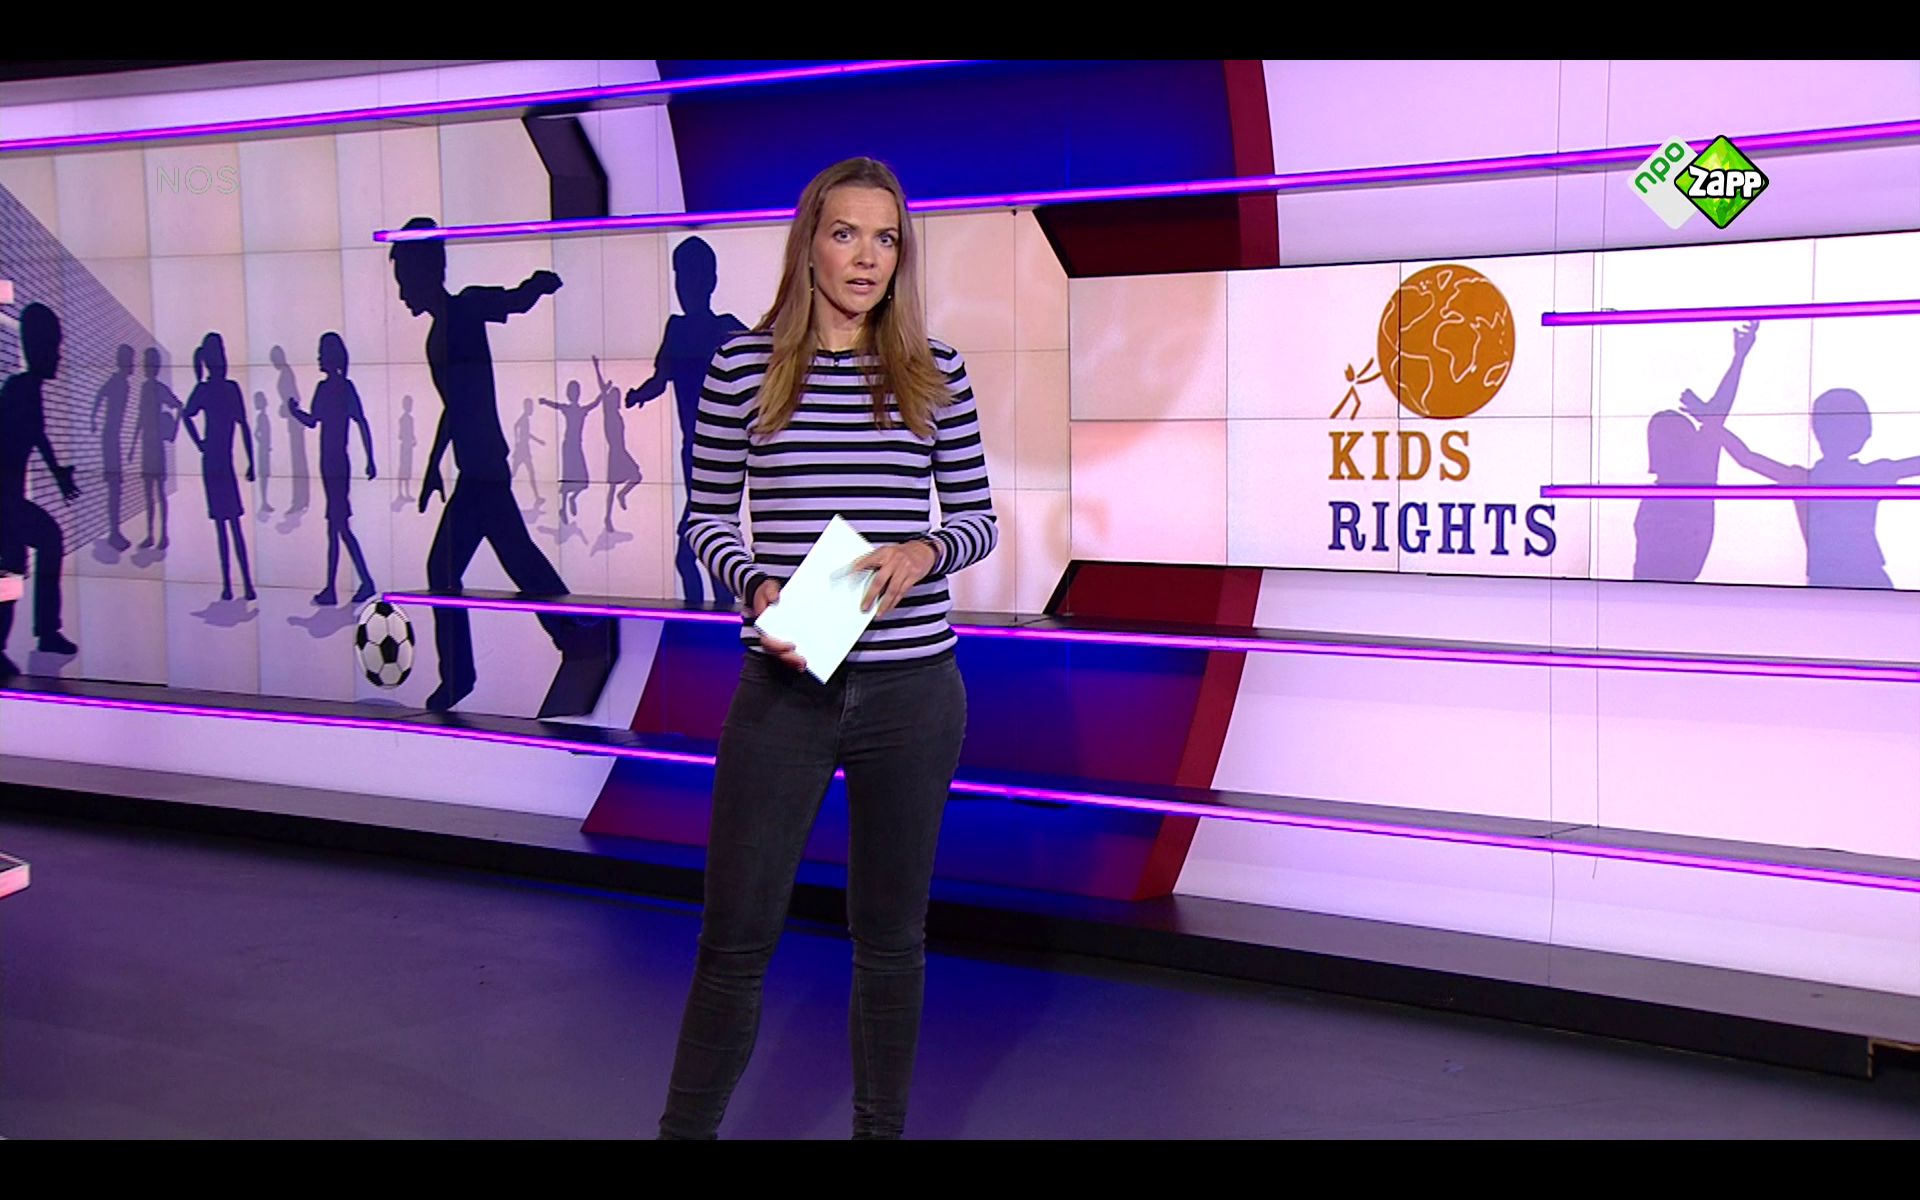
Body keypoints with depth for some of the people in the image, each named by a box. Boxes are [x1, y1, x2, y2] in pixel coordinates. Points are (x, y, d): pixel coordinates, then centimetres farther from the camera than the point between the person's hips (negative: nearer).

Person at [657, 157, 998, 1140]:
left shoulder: (934, 373, 3)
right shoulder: (744, 365, 0)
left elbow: (977, 517, 8)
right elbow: (706, 516, 5)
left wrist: (924, 552, -13)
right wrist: (756, 587, -14)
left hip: (913, 690, 2)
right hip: (784, 686, -1)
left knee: (891, 932, 14)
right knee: (737, 935, 4)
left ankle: (882, 1125, 30)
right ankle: (686, 1125, 22)